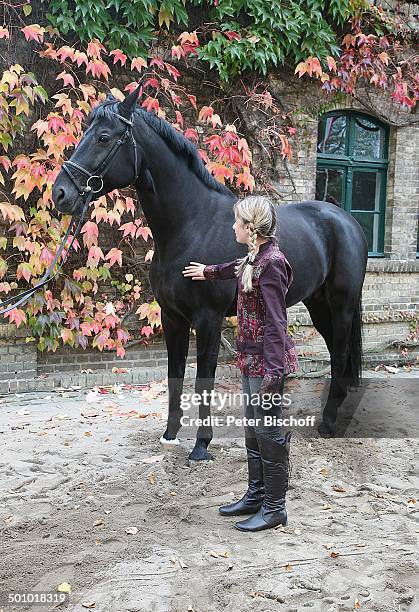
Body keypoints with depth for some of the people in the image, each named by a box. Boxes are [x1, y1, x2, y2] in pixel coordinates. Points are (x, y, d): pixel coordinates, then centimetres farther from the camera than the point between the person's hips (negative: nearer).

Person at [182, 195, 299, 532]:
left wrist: (273, 373, -26)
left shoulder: (272, 263, -19)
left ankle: (274, 508, 13)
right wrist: (208, 271, 53)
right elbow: (238, 268, 35)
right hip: (251, 359, 10)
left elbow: (275, 323, -23)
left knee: (269, 433, 0)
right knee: (254, 429, 17)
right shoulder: (256, 257, 9)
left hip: (266, 361, -10)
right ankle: (256, 496, 31)